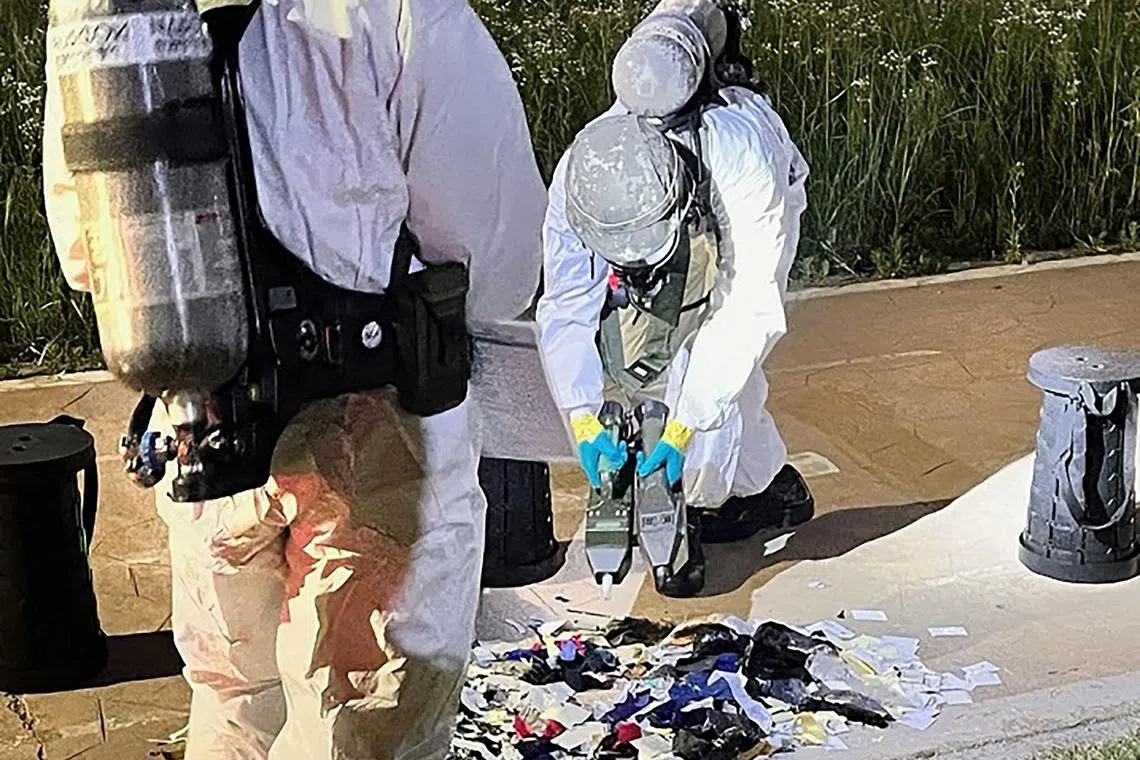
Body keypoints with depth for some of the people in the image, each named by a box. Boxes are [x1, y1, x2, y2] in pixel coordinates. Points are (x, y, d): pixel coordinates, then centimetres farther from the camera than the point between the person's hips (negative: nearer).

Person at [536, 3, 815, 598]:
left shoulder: (741, 161, -48)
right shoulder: (577, 177, -37)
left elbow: (748, 308, -42)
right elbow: (566, 307, -28)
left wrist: (683, 431, -43)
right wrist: (584, 421, -38)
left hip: (743, 219, -3)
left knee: (713, 364, -18)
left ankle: (693, 512, 3)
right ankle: (770, 486, 15)